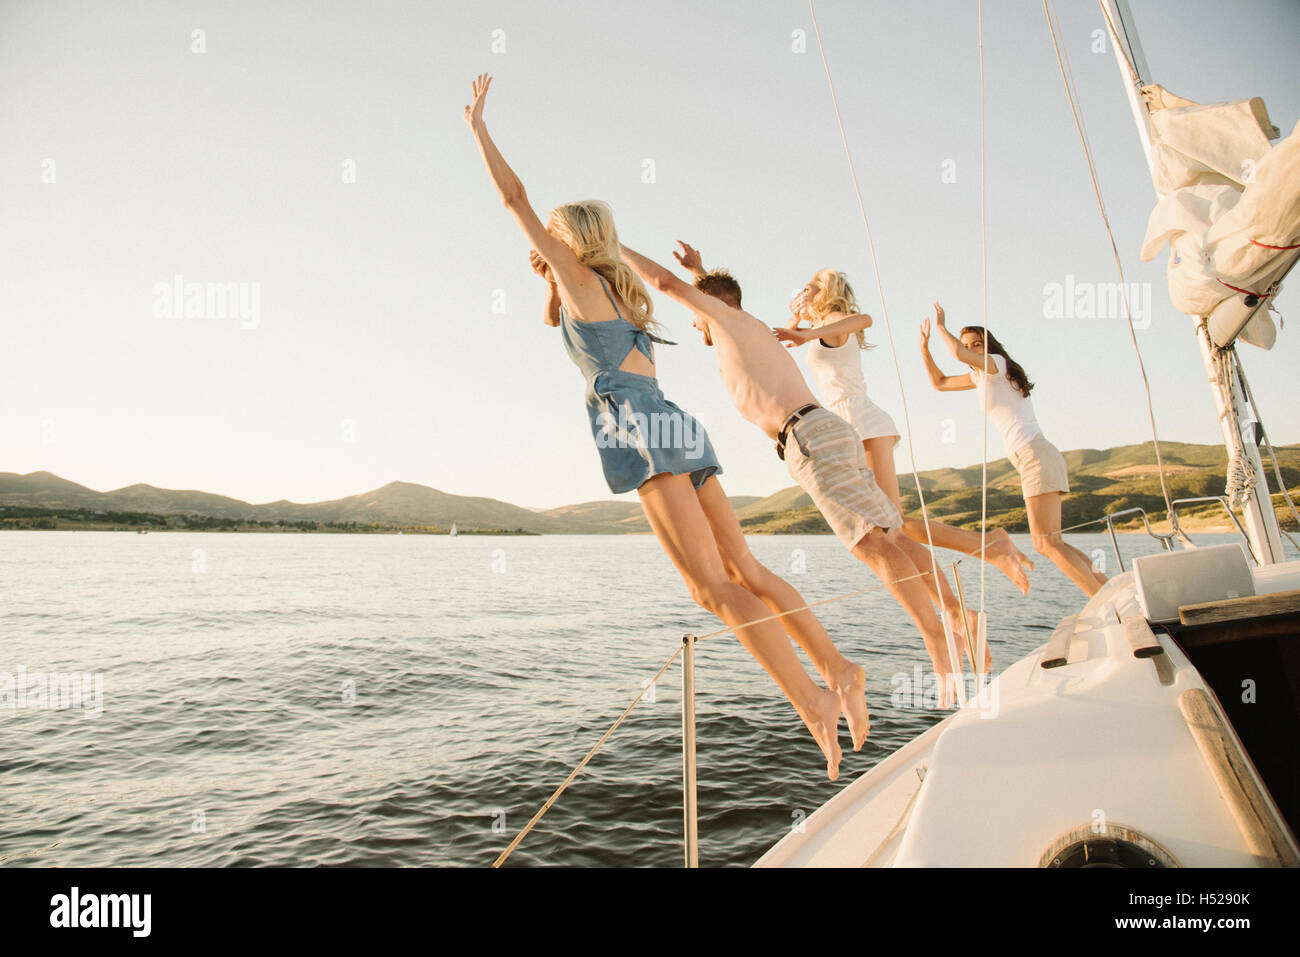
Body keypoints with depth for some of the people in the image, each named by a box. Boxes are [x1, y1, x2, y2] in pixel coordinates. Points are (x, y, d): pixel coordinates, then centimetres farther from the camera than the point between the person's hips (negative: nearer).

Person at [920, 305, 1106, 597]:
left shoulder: (997, 363, -3)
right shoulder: (981, 376, 21)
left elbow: (959, 354, -23)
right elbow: (939, 382, 30)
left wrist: (942, 327, -5)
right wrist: (924, 347, 18)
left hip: (1036, 457, -10)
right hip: (1032, 461, 10)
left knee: (1046, 543, -13)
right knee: (1050, 543, 9)